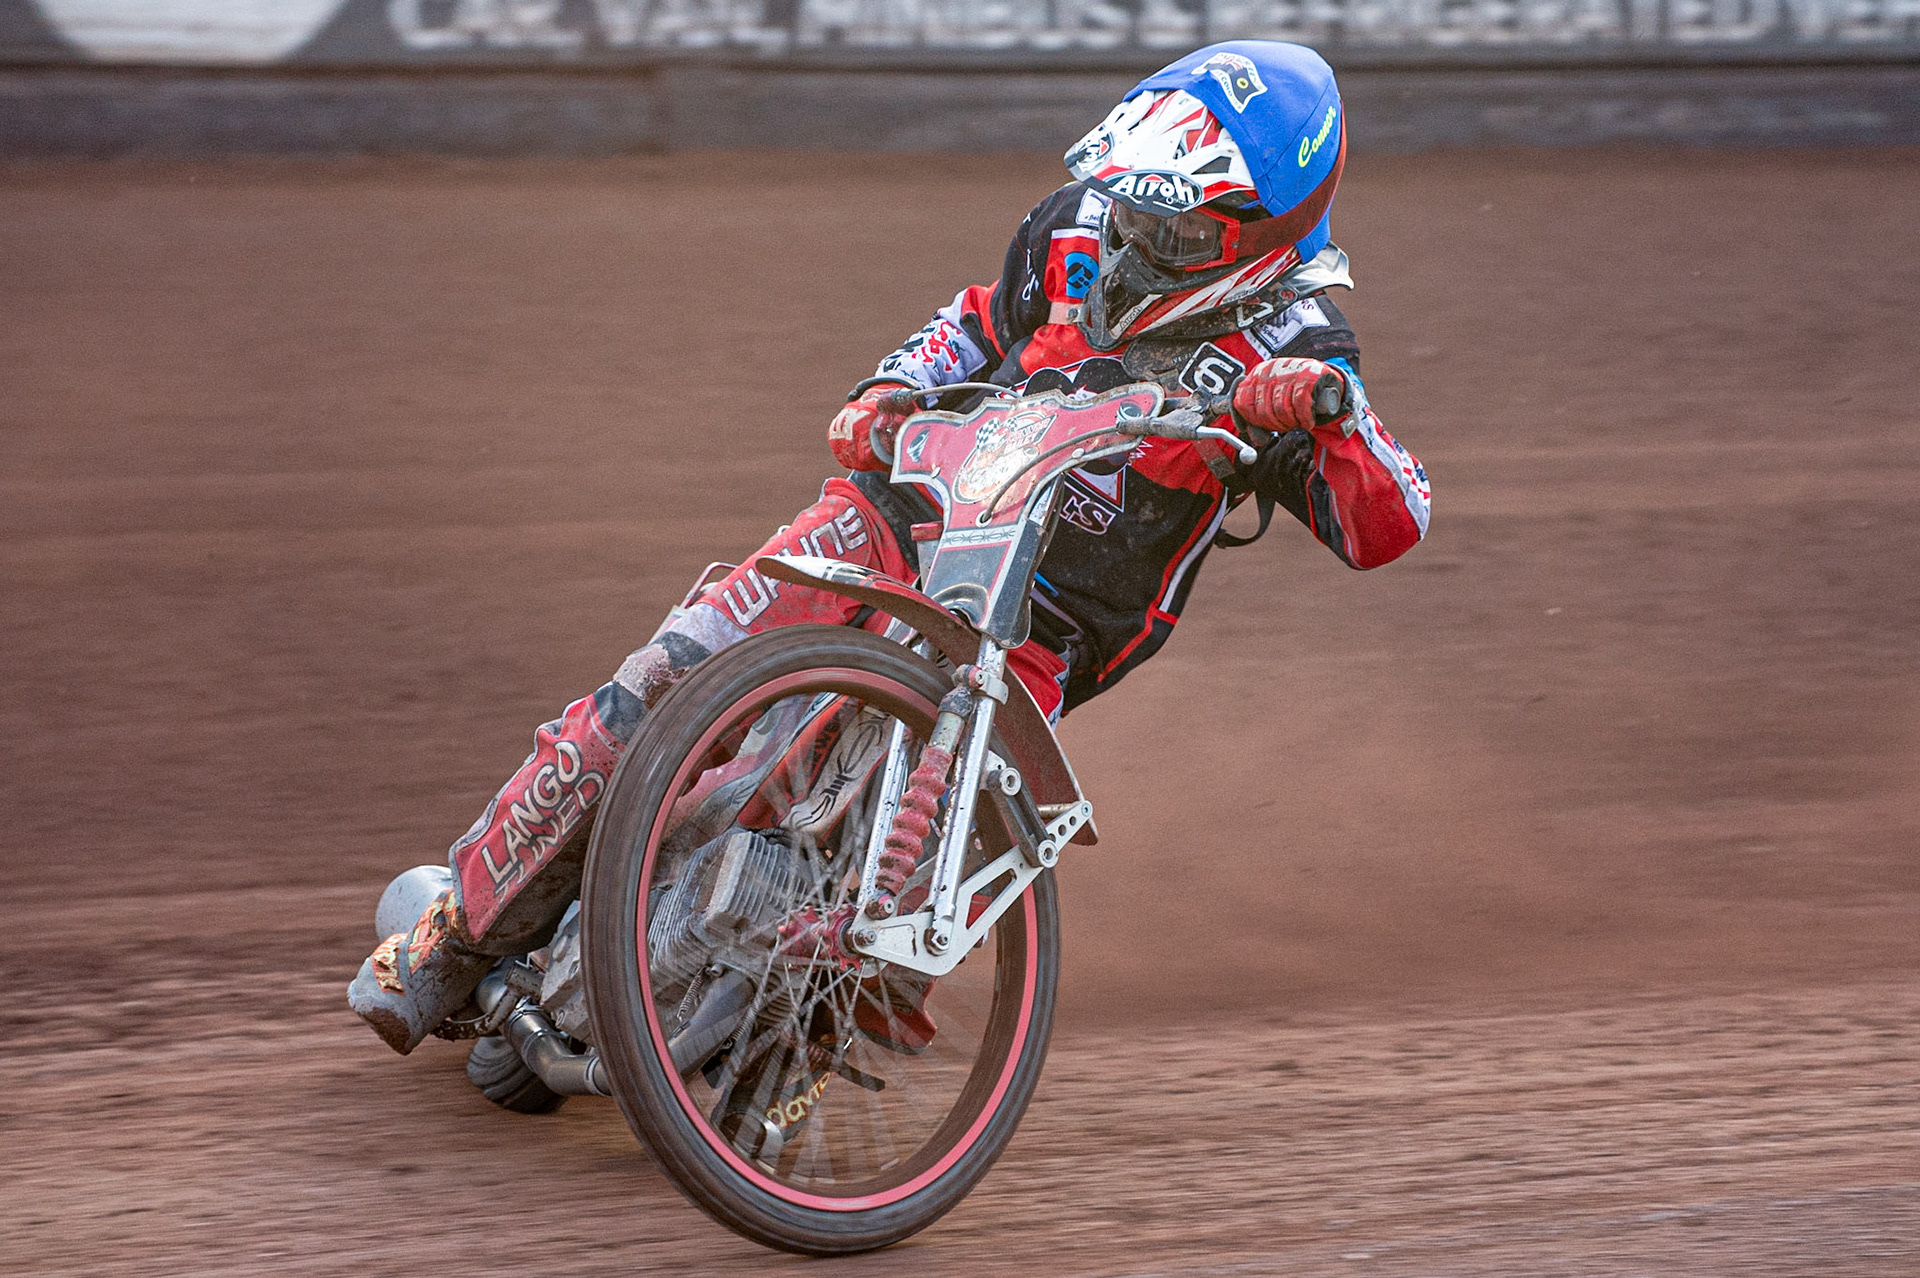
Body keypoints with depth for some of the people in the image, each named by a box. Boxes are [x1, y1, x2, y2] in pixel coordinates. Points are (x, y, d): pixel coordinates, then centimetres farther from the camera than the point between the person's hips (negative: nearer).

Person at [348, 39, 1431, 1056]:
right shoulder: (1081, 231, 3)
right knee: (659, 688, -12)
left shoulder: (1280, 356, -11)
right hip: (907, 517, 4)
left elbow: (1391, 526, -20)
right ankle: (457, 936, -1)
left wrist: (1331, 411, -38)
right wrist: (888, 394, 5)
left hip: (1035, 639, -4)